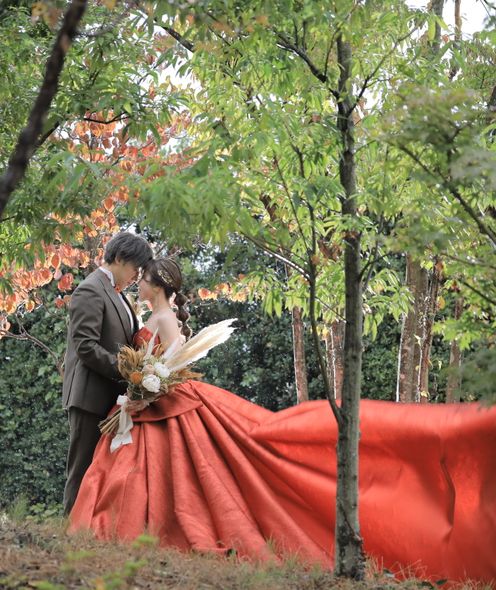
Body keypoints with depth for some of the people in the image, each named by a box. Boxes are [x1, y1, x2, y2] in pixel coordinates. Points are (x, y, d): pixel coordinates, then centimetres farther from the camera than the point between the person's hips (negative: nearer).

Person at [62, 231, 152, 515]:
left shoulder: (115, 292, 18)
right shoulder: (90, 291, -10)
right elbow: (85, 347, -18)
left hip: (111, 397, 9)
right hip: (91, 396, -9)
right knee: (85, 469, -6)